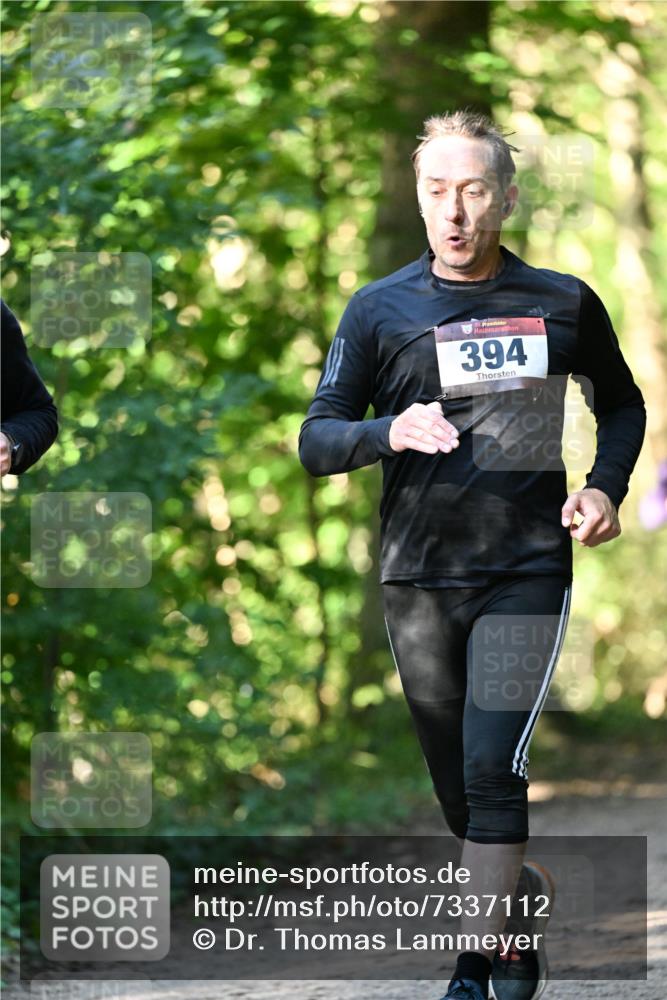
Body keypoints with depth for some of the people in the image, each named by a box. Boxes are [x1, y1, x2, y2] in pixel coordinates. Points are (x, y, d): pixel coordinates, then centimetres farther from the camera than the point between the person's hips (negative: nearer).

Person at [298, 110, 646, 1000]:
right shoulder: (380, 310, 2)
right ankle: (525, 896, 36)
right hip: (418, 581, 2)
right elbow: (317, 440, -1)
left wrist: (605, 487, 2)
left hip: (528, 569, -2)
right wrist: (390, 432, -21)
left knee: (493, 770, -15)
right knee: (459, 790, 9)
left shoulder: (564, 303, 4)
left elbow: (622, 403, 21)